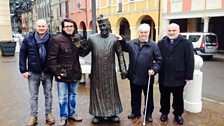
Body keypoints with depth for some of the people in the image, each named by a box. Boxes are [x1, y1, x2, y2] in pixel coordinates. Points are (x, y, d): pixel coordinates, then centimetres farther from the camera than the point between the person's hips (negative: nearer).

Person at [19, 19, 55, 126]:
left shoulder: (51, 39, -4)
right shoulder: (28, 39, -2)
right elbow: (22, 54, 2)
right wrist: (23, 70, -2)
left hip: (48, 73, 0)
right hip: (33, 73, 0)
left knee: (48, 94, 12)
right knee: (33, 96, 10)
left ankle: (49, 114, 27)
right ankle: (33, 116, 23)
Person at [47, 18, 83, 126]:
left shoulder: (77, 38, 4)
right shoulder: (57, 39, -10)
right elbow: (51, 57, -11)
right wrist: (56, 72, -13)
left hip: (75, 73, 5)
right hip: (63, 73, -4)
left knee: (73, 95, 18)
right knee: (63, 97, 7)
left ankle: (72, 113, 35)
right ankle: (64, 116, 24)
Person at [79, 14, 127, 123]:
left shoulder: (114, 38, -1)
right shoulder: (92, 38, 0)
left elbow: (120, 54, 2)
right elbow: (84, 53, 3)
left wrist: (123, 69, -3)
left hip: (110, 72, 0)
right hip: (96, 72, 1)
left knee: (111, 92, 10)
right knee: (97, 92, 9)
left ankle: (112, 114, 25)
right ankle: (98, 114, 25)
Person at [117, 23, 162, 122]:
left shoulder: (153, 45, -4)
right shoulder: (132, 43, 4)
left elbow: (159, 59, -3)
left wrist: (154, 69, -16)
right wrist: (122, 40, -12)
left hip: (147, 77, -2)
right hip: (134, 76, 3)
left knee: (148, 97, 13)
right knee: (135, 96, 17)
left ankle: (148, 114, 31)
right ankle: (135, 112, 36)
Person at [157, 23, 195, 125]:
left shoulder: (186, 44, -5)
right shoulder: (161, 43, 4)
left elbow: (190, 61, -7)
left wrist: (188, 76, -9)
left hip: (178, 78, -2)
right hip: (164, 77, 2)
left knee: (178, 98, 15)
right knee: (164, 97, 15)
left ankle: (178, 114, 33)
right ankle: (164, 113, 33)